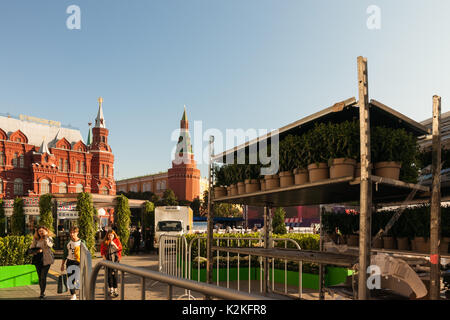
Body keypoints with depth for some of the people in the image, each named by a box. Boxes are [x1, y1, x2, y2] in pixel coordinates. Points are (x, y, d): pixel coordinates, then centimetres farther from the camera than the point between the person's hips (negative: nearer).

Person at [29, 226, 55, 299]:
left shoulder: (49, 238, -2)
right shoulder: (36, 239, 10)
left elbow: (49, 245, -21)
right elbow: (31, 248, 10)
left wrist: (46, 236, -17)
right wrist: (37, 250, -9)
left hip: (46, 260, -4)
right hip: (38, 260, 4)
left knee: (43, 277, -9)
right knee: (40, 277, 9)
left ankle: (42, 293, 2)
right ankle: (42, 293, 23)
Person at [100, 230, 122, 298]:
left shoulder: (117, 241, 6)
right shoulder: (104, 242, 8)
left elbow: (120, 249, -1)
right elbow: (102, 250, 7)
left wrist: (114, 244, -13)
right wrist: (104, 257, -5)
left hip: (115, 259, -1)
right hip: (108, 259, 1)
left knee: (115, 273, -6)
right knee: (109, 274, -1)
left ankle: (115, 290, -2)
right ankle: (111, 289, 11)